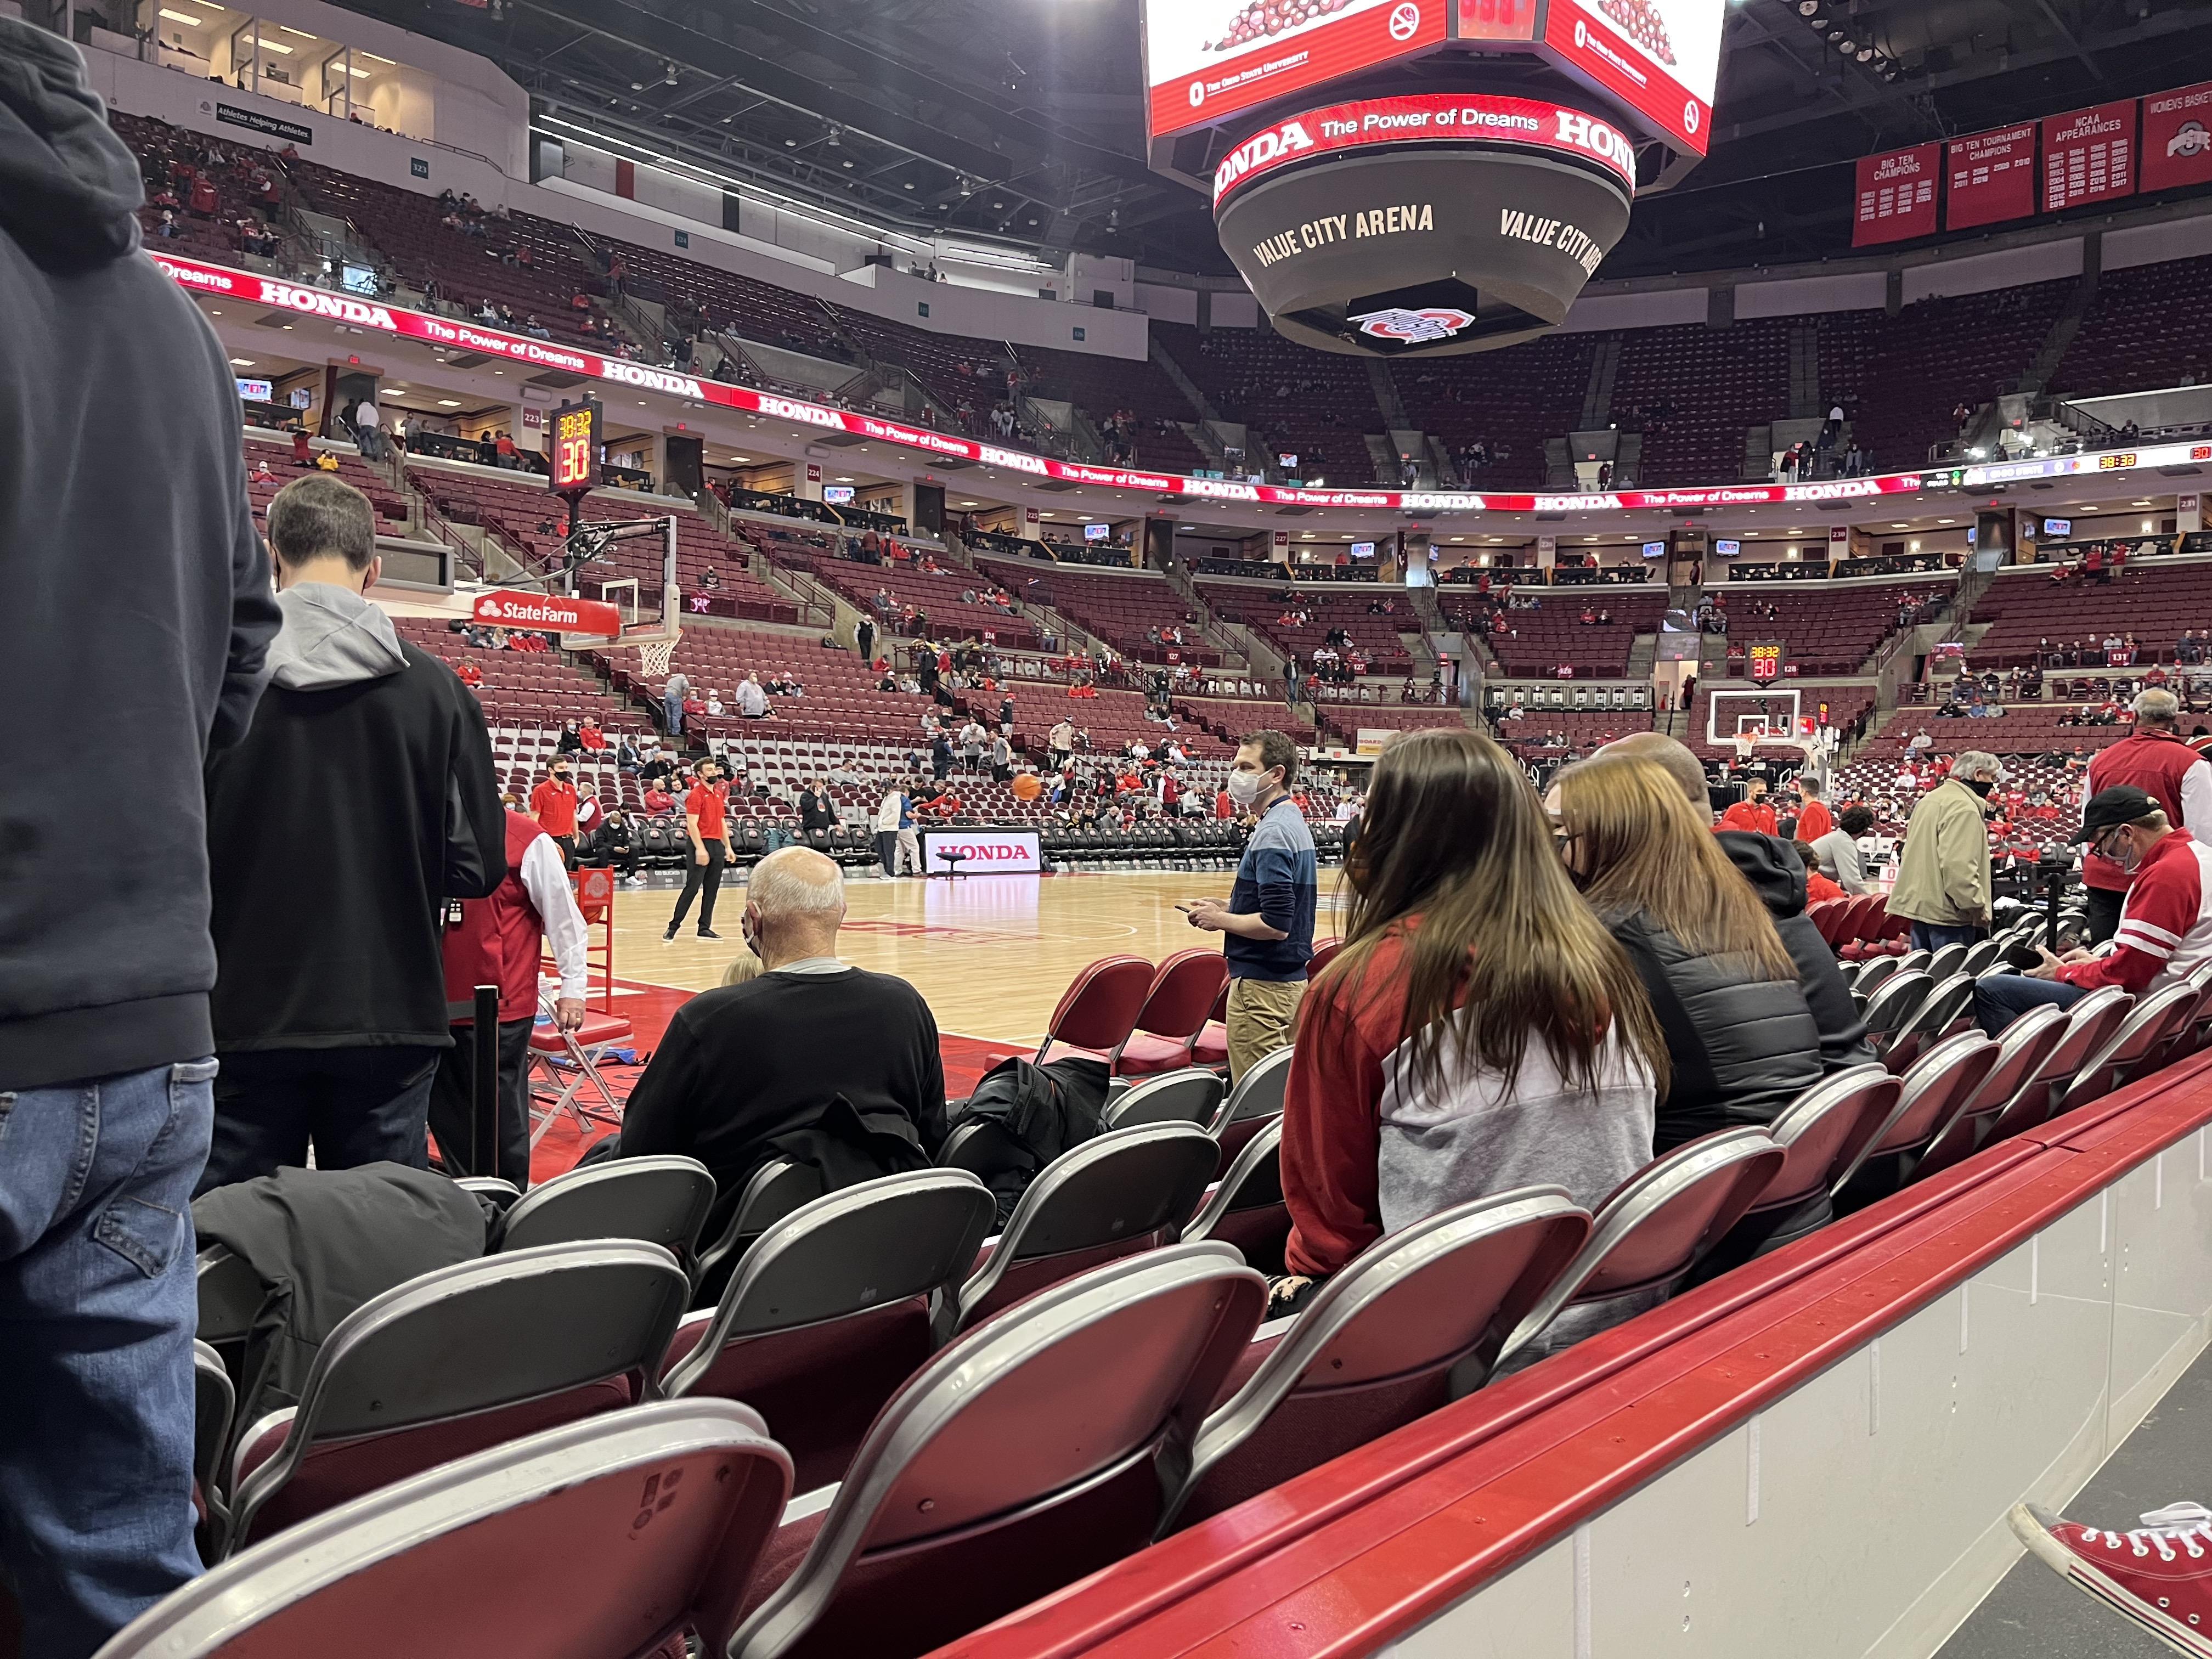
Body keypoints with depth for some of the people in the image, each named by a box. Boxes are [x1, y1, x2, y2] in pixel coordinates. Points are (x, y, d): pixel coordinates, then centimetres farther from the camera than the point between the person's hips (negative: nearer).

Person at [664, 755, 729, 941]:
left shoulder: (719, 795, 15)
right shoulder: (696, 794, -8)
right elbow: (692, 824, -15)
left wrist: (727, 846, 16)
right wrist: (700, 848, -23)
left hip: (717, 845, 7)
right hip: (702, 845, -7)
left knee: (712, 889, 7)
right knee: (692, 888, -8)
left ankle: (704, 928, 12)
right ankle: (673, 928, -3)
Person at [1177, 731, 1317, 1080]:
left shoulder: (1273, 832, -18)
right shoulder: (1294, 822, 13)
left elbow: (1275, 925, -25)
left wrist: (1219, 919, -11)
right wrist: (1227, 909, 11)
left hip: (1262, 986, -10)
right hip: (1293, 978, 10)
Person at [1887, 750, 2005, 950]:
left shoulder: (1930, 799, 16)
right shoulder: (1964, 808, -15)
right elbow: (1958, 866, -25)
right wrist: (1977, 906, -19)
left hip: (1918, 901, 10)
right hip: (1945, 910, -10)